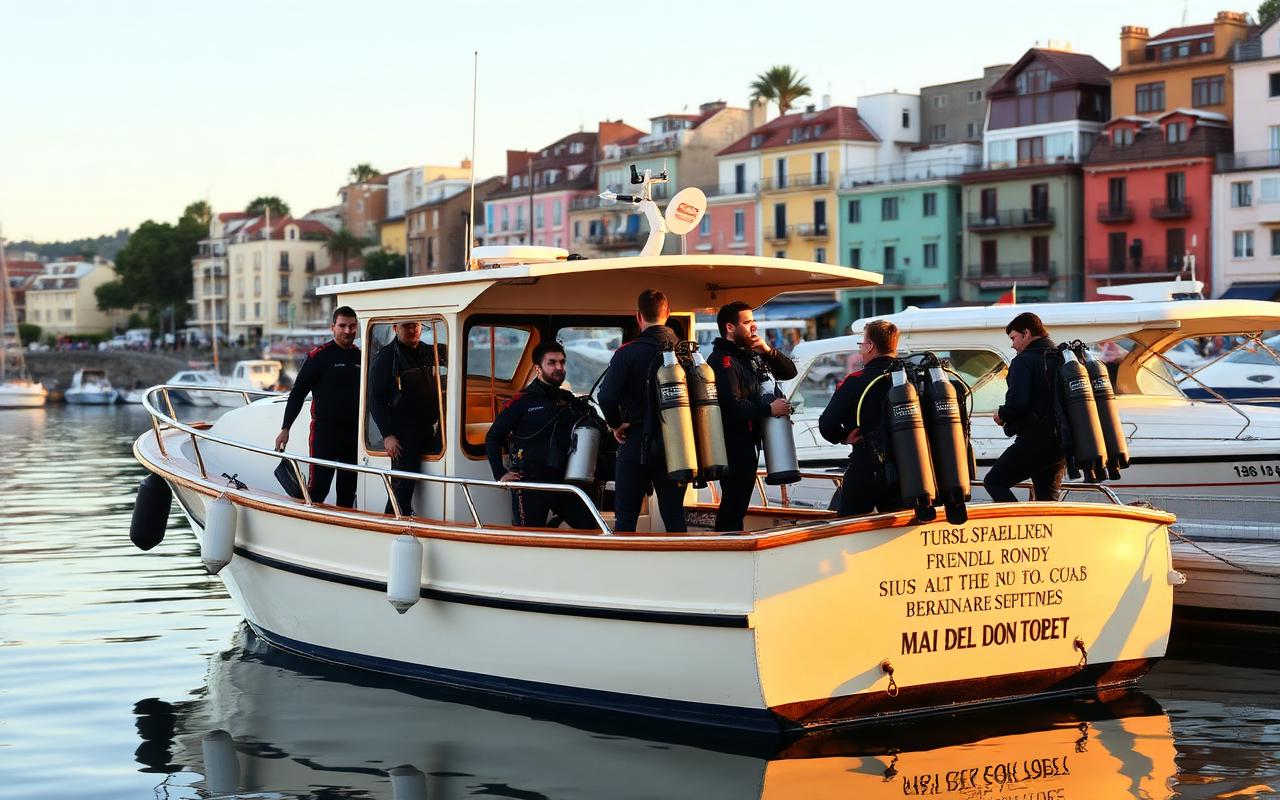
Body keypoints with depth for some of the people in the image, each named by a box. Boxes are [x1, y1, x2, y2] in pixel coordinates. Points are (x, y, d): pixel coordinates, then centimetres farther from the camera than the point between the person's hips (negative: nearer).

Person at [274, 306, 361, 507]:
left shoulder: (360, 357, 10)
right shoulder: (319, 356, -5)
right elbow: (297, 394, -4)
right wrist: (285, 429, -9)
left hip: (354, 434, 5)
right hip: (324, 432, -5)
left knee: (348, 491, 10)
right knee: (317, 489, -9)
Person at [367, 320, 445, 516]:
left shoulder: (429, 353, 11)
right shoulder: (385, 358, -5)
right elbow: (375, 400, -7)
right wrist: (387, 435, -14)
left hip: (432, 432, 6)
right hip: (404, 433, -6)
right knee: (403, 487, -8)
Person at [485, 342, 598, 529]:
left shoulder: (569, 401, 14)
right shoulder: (522, 402, -2)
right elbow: (492, 438, 2)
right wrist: (500, 473, -6)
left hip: (562, 482, 5)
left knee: (591, 528, -2)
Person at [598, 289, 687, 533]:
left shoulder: (628, 352, -10)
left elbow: (607, 396, -19)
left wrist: (615, 424, -2)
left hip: (637, 441, -3)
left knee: (625, 516, 4)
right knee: (674, 516, 9)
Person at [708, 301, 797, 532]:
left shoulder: (750, 355, 16)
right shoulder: (722, 359, -13)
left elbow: (789, 372, 15)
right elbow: (733, 404, -24)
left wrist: (768, 351, -1)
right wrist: (769, 409, -17)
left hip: (748, 441, 10)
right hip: (734, 443, -10)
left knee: (737, 504, 15)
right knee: (733, 503, -9)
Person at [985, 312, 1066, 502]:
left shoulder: (1024, 361, -10)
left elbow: (1017, 402, -22)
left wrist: (1002, 415, -2)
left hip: (1034, 442, -8)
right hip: (1062, 444, 8)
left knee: (994, 481, 2)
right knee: (1047, 496, 14)